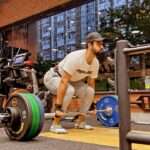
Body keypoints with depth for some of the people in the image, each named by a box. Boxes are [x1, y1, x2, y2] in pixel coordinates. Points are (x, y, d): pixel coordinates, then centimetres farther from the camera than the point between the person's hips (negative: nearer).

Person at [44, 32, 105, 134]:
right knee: (69, 91, -36)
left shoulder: (95, 63, -10)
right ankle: (55, 124, -22)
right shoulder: (76, 57, -36)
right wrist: (58, 107, -39)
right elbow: (63, 82, -38)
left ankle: (80, 121, 5)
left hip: (71, 80, 8)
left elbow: (91, 83, 2)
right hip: (53, 77, -7)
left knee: (90, 91, -10)